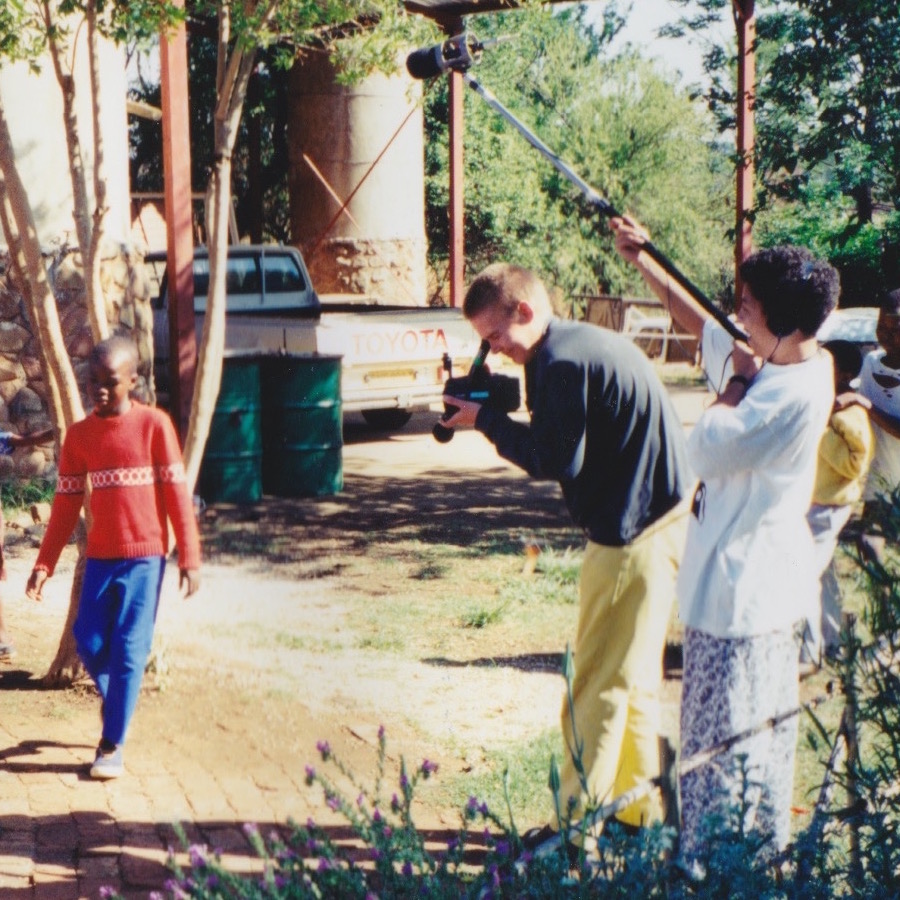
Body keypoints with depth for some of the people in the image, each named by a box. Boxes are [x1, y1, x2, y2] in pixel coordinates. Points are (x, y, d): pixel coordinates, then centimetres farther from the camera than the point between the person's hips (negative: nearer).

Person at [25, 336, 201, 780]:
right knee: (89, 644, 3)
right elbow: (65, 504, 6)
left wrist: (189, 557, -8)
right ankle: (116, 700, 33)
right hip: (99, 556, 4)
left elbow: (177, 494, -6)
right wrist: (44, 564, 1)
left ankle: (112, 744, 5)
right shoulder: (78, 434, 3)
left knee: (129, 650, -3)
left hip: (144, 556, -4)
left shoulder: (154, 424, -8)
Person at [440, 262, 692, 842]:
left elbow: (558, 461, -19)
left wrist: (487, 421, -10)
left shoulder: (563, 361, -18)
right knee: (633, 678, 18)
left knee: (599, 686, -3)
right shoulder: (585, 343, 13)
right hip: (663, 516, 11)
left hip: (637, 532, -11)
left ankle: (575, 827, 5)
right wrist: (496, 415, 3)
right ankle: (642, 811, 28)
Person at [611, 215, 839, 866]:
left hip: (745, 587, -10)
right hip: (759, 581, 10)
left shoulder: (798, 390, -23)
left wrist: (736, 382, -10)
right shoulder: (770, 367, 6)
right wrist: (641, 258, 21)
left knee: (726, 737, -3)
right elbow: (699, 323, 19)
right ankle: (765, 850, 34)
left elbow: (708, 447, -25)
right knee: (762, 726, 20)